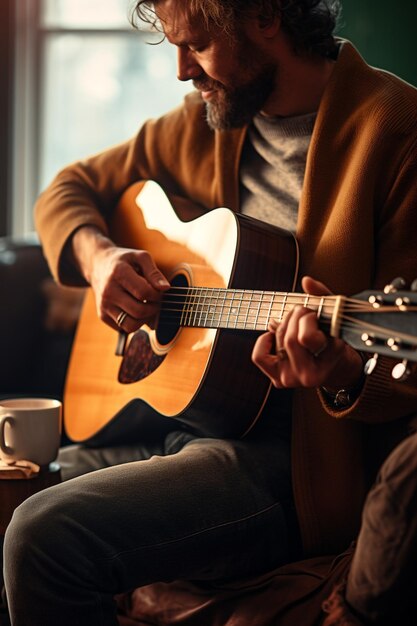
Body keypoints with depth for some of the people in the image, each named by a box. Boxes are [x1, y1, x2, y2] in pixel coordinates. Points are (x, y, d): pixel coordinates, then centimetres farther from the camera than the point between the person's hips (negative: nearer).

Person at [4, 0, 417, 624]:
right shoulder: (209, 122, 11)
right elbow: (69, 189, 22)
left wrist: (344, 376, -36)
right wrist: (96, 254, 0)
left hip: (286, 455, -8)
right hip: (160, 414, 8)